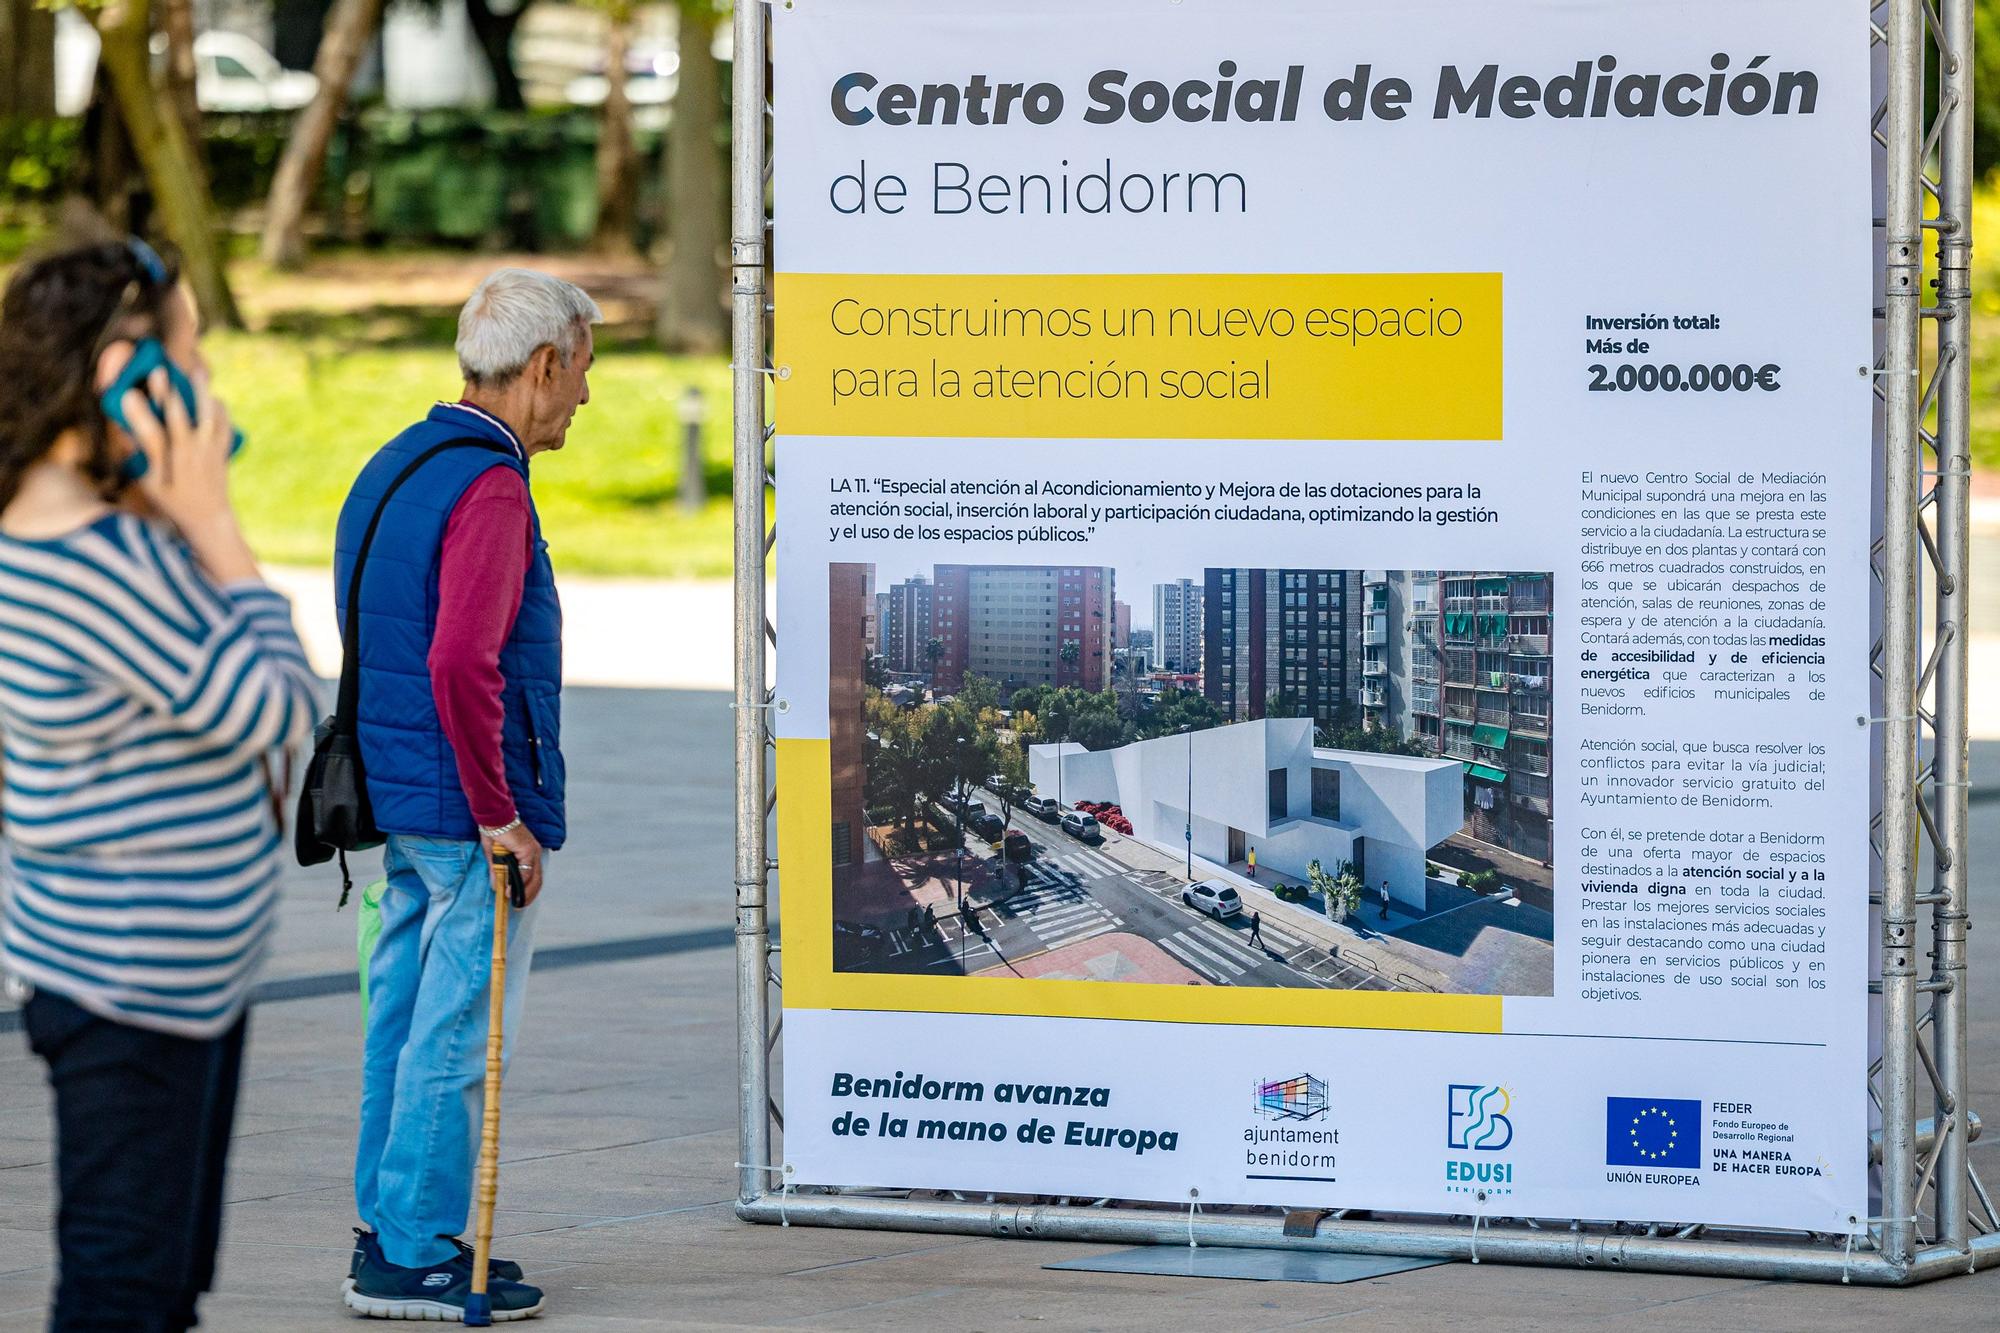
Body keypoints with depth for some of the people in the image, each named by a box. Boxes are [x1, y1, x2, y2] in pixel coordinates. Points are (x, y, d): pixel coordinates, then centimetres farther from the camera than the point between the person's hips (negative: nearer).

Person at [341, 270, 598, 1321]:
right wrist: (501, 819, -20)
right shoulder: (487, 488, -18)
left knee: (406, 1018, 15)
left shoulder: (395, 465, 13)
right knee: (458, 1035, -3)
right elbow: (461, 666, -28)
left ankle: (387, 1232, 21)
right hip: (468, 814, -10)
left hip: (402, 802, 10)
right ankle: (415, 1259, 1)